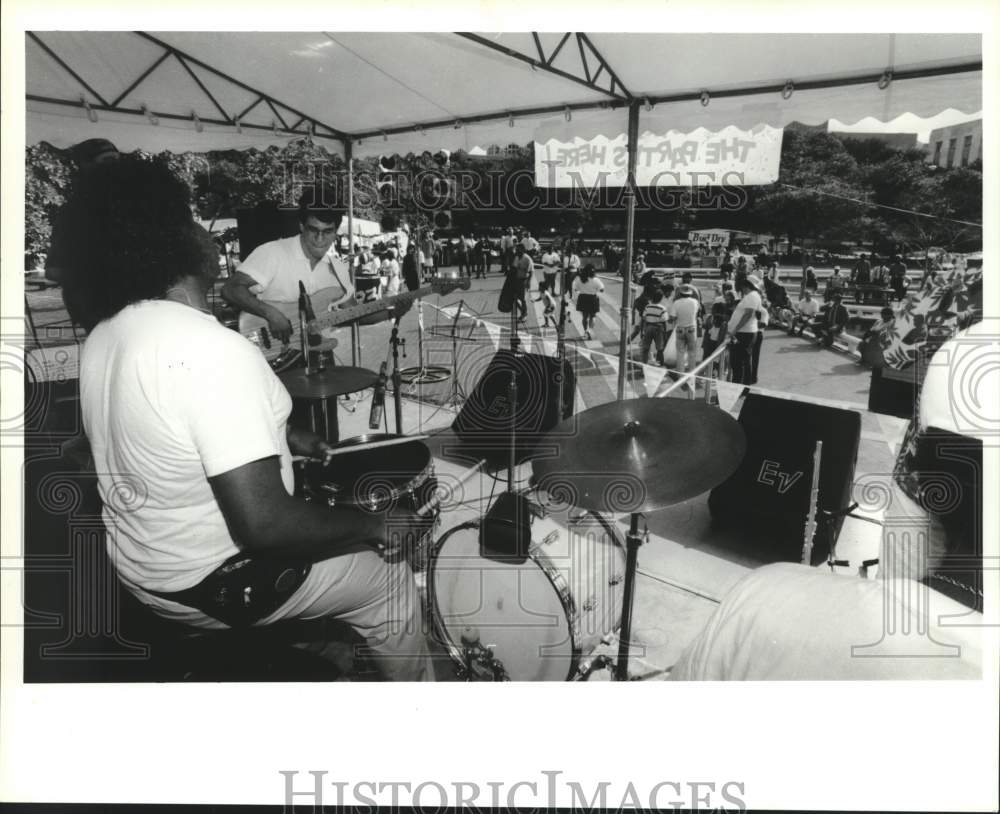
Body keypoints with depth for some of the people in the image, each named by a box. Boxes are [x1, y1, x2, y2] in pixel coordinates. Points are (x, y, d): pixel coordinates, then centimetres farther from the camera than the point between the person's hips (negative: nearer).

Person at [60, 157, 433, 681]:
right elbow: (263, 524, -34)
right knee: (389, 579, 11)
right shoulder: (214, 352, -32)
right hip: (213, 586, -8)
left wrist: (282, 438, 14)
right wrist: (372, 525, -19)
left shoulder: (103, 334, -2)